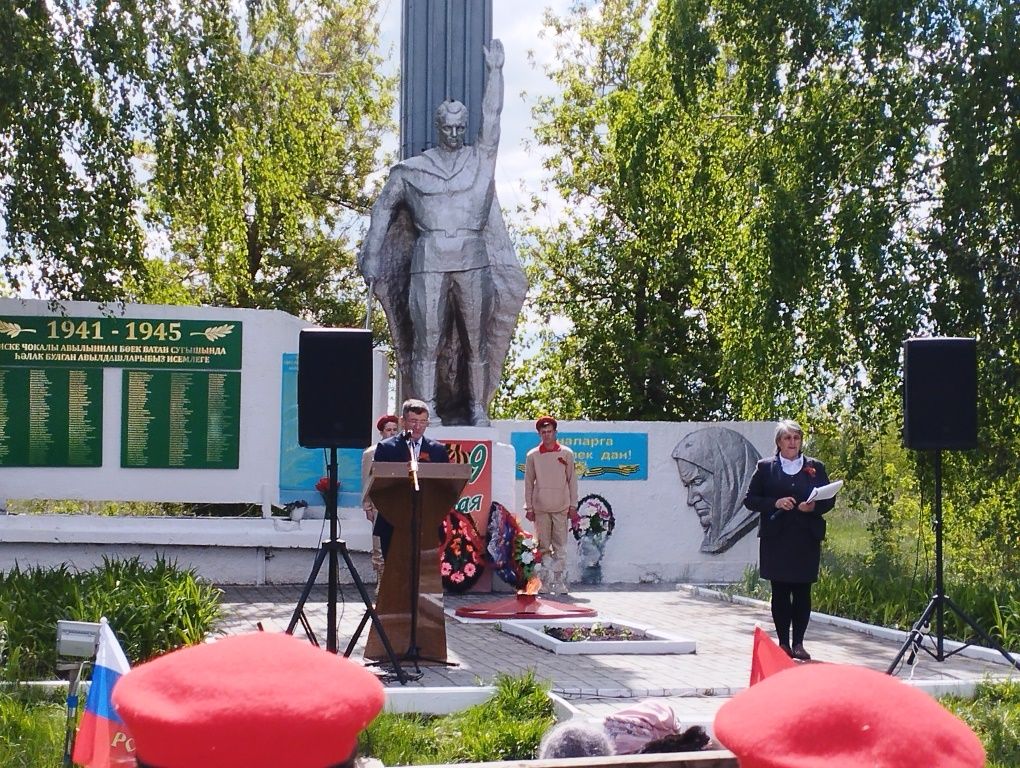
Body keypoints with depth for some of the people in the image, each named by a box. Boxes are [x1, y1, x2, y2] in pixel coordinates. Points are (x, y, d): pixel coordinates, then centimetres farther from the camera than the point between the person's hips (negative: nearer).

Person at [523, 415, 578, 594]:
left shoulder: (566, 454, 5)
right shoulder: (532, 455, 5)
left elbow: (572, 480, 7)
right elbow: (528, 482, 9)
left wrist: (573, 506, 4)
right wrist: (529, 507, 5)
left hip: (561, 507, 0)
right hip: (540, 507, 0)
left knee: (560, 546, -1)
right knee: (543, 546, 2)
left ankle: (559, 582, 1)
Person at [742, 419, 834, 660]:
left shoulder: (815, 467, 11)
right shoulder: (765, 467, 7)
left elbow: (829, 500, 12)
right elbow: (750, 499, 5)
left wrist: (814, 507, -10)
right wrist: (775, 503, -11)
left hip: (807, 539, 1)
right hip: (776, 539, -1)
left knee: (803, 591, 1)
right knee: (780, 591, 0)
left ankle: (798, 643, 7)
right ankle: (783, 643, 6)